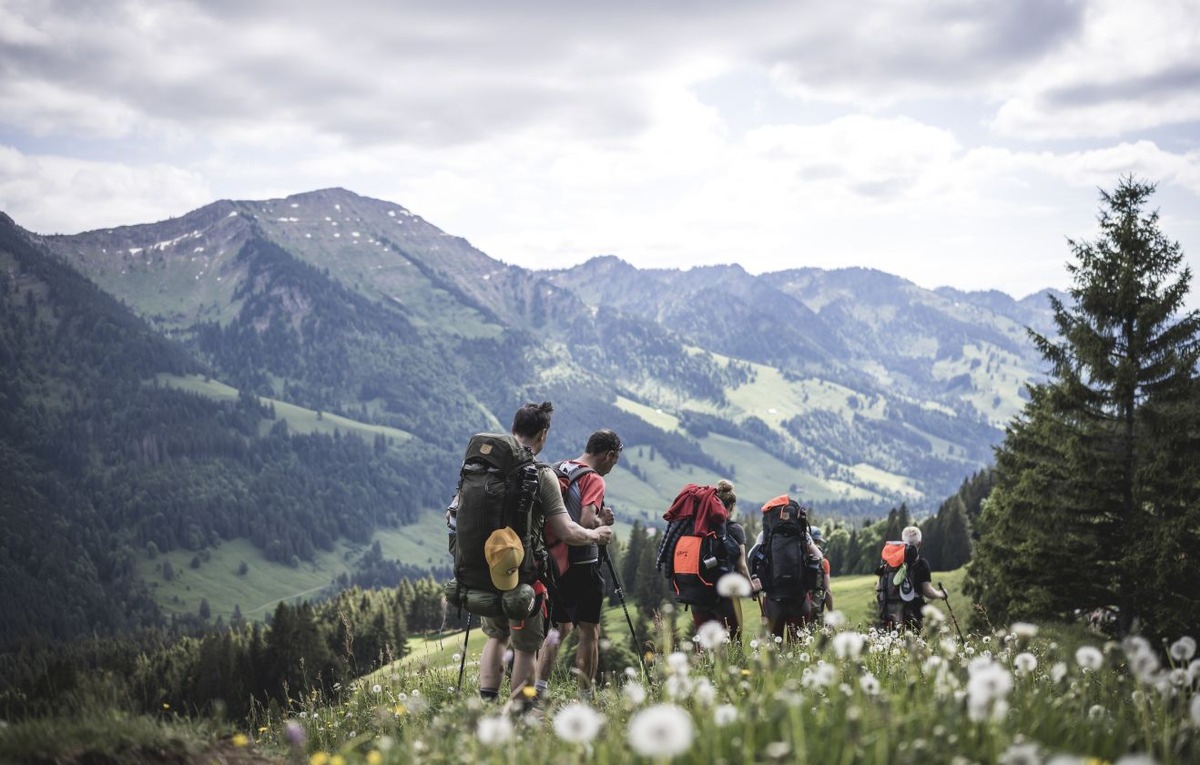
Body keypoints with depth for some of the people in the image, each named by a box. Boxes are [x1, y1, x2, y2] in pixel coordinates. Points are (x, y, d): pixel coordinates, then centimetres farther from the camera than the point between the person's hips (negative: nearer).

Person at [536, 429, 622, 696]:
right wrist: (604, 520, -6)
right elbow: (587, 523, -26)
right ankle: (586, 695, 4)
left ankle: (539, 687, 5)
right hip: (582, 565, -7)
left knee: (560, 627, 17)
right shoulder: (593, 480, -14)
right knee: (589, 631, 3)